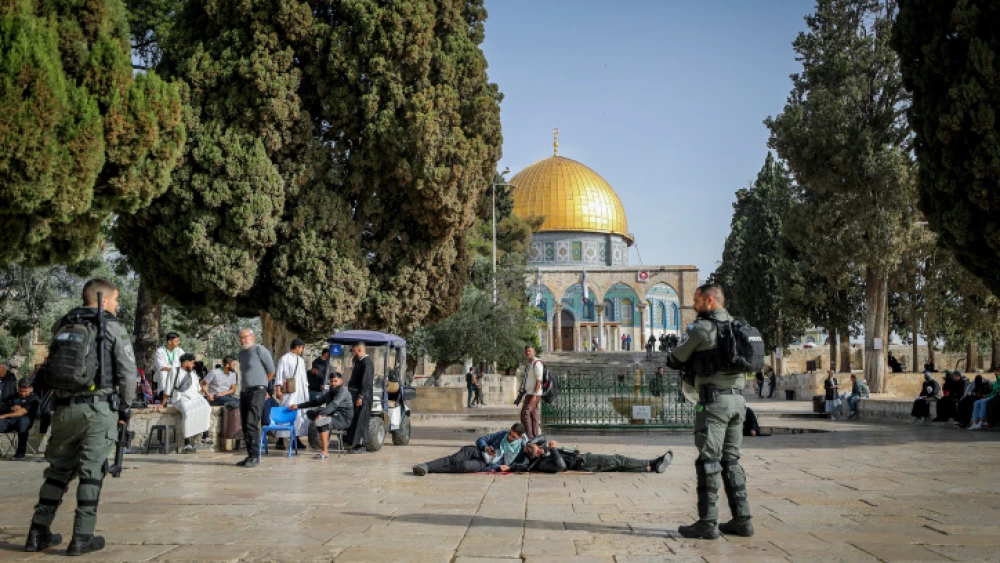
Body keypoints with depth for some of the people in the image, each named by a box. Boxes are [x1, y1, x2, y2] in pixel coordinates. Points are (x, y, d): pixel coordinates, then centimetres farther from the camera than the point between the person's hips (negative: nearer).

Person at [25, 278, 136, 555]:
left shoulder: (63, 326, 12)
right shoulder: (112, 328, -3)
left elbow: (51, 369, 15)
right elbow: (128, 372, -5)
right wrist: (125, 404, 8)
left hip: (64, 407, 5)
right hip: (98, 407, -4)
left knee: (58, 468, 15)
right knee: (92, 470, 0)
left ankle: (39, 532, 16)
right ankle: (82, 537, 0)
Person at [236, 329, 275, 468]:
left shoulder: (260, 350, -6)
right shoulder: (242, 353, 17)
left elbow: (271, 371, -1)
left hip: (257, 391, -8)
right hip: (245, 392, 8)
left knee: (252, 423, -16)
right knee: (245, 425, 7)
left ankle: (255, 456, -13)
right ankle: (250, 456, 12)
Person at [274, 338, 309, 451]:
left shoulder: (301, 360, 19)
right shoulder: (284, 359, -2)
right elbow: (279, 374, -7)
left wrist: (306, 391, 19)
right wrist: (278, 390, -15)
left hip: (300, 392, 7)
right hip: (288, 393, -7)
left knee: (300, 415, 3)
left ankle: (297, 438, 7)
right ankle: (280, 440, -5)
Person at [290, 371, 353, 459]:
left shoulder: (343, 391, -11)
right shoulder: (330, 392, 16)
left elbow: (333, 405, -26)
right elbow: (316, 401, 21)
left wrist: (321, 414, -38)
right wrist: (298, 406, 14)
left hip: (343, 419, -9)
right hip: (333, 415, 9)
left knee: (322, 423, -33)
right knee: (310, 413, 1)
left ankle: (325, 452, -33)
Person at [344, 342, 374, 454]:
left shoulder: (367, 362, -15)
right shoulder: (359, 362, 17)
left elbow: (366, 382, -21)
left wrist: (360, 397, -23)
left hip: (362, 396, -10)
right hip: (355, 394, 10)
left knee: (360, 421, -7)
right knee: (353, 420, 11)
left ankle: (360, 446, -3)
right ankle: (355, 444, 16)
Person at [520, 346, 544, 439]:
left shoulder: (537, 363, -12)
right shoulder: (528, 364, 17)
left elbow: (539, 380, -18)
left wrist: (534, 395, -23)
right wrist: (525, 395, 18)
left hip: (534, 394, -9)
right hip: (529, 393, 9)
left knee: (525, 412, -13)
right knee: (533, 414, 8)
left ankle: (529, 436, -11)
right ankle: (535, 436, 11)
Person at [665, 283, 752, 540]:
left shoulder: (702, 328, -8)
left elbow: (675, 360, -1)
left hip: (714, 399, -8)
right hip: (737, 398, 8)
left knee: (709, 461, -4)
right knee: (731, 460, 13)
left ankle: (707, 524, -2)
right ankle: (742, 520, 14)